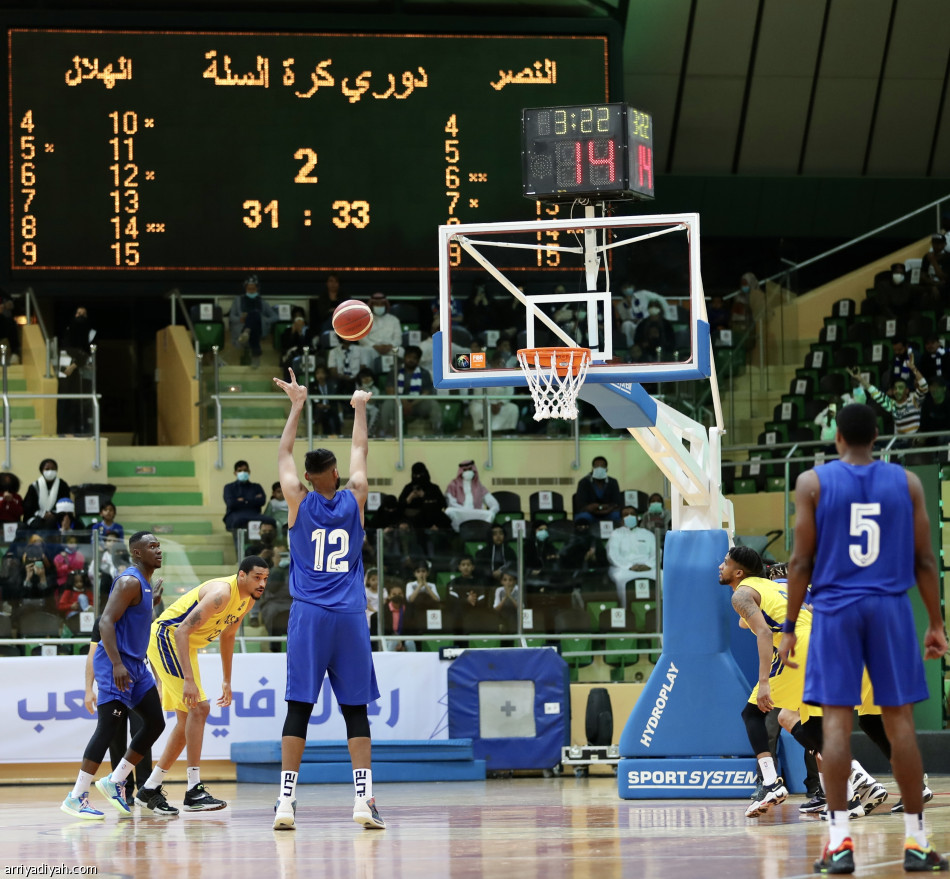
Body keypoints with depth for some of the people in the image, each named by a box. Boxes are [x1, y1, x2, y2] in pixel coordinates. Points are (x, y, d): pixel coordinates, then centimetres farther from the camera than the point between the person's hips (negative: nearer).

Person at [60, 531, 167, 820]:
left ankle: (115, 782, 14)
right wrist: (117, 664, -30)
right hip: (115, 665, -10)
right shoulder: (129, 581, -15)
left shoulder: (144, 583, 15)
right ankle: (76, 797, -10)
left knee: (155, 723, 8)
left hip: (135, 665, 10)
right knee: (109, 727, -12)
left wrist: (152, 602, 20)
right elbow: (106, 621, -24)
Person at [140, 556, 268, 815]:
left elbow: (227, 636, 19)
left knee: (188, 721, 11)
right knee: (199, 707, -19)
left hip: (185, 647, 10)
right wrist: (189, 680, -37)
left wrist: (227, 681, 21)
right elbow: (182, 631, -32)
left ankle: (150, 790, 20)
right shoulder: (222, 593, -27)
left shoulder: (248, 600, 2)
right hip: (165, 637, -10)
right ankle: (194, 792, -20)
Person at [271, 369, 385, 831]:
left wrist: (297, 405, 26)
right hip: (350, 618, 1)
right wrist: (359, 409, 33)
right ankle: (364, 799, -7)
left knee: (298, 709, -1)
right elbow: (361, 451, 19)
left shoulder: (298, 502, 0)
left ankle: (286, 799, -6)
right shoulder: (354, 499, 2)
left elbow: (283, 453, 16)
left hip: (308, 617, -1)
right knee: (355, 711, 3)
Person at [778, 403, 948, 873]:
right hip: (891, 608, 1)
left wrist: (788, 628, 3)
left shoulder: (812, 482, 0)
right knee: (900, 721, 5)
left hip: (835, 610, -1)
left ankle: (839, 841, -9)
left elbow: (802, 561, -3)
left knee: (837, 722, -3)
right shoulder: (906, 482, 4)